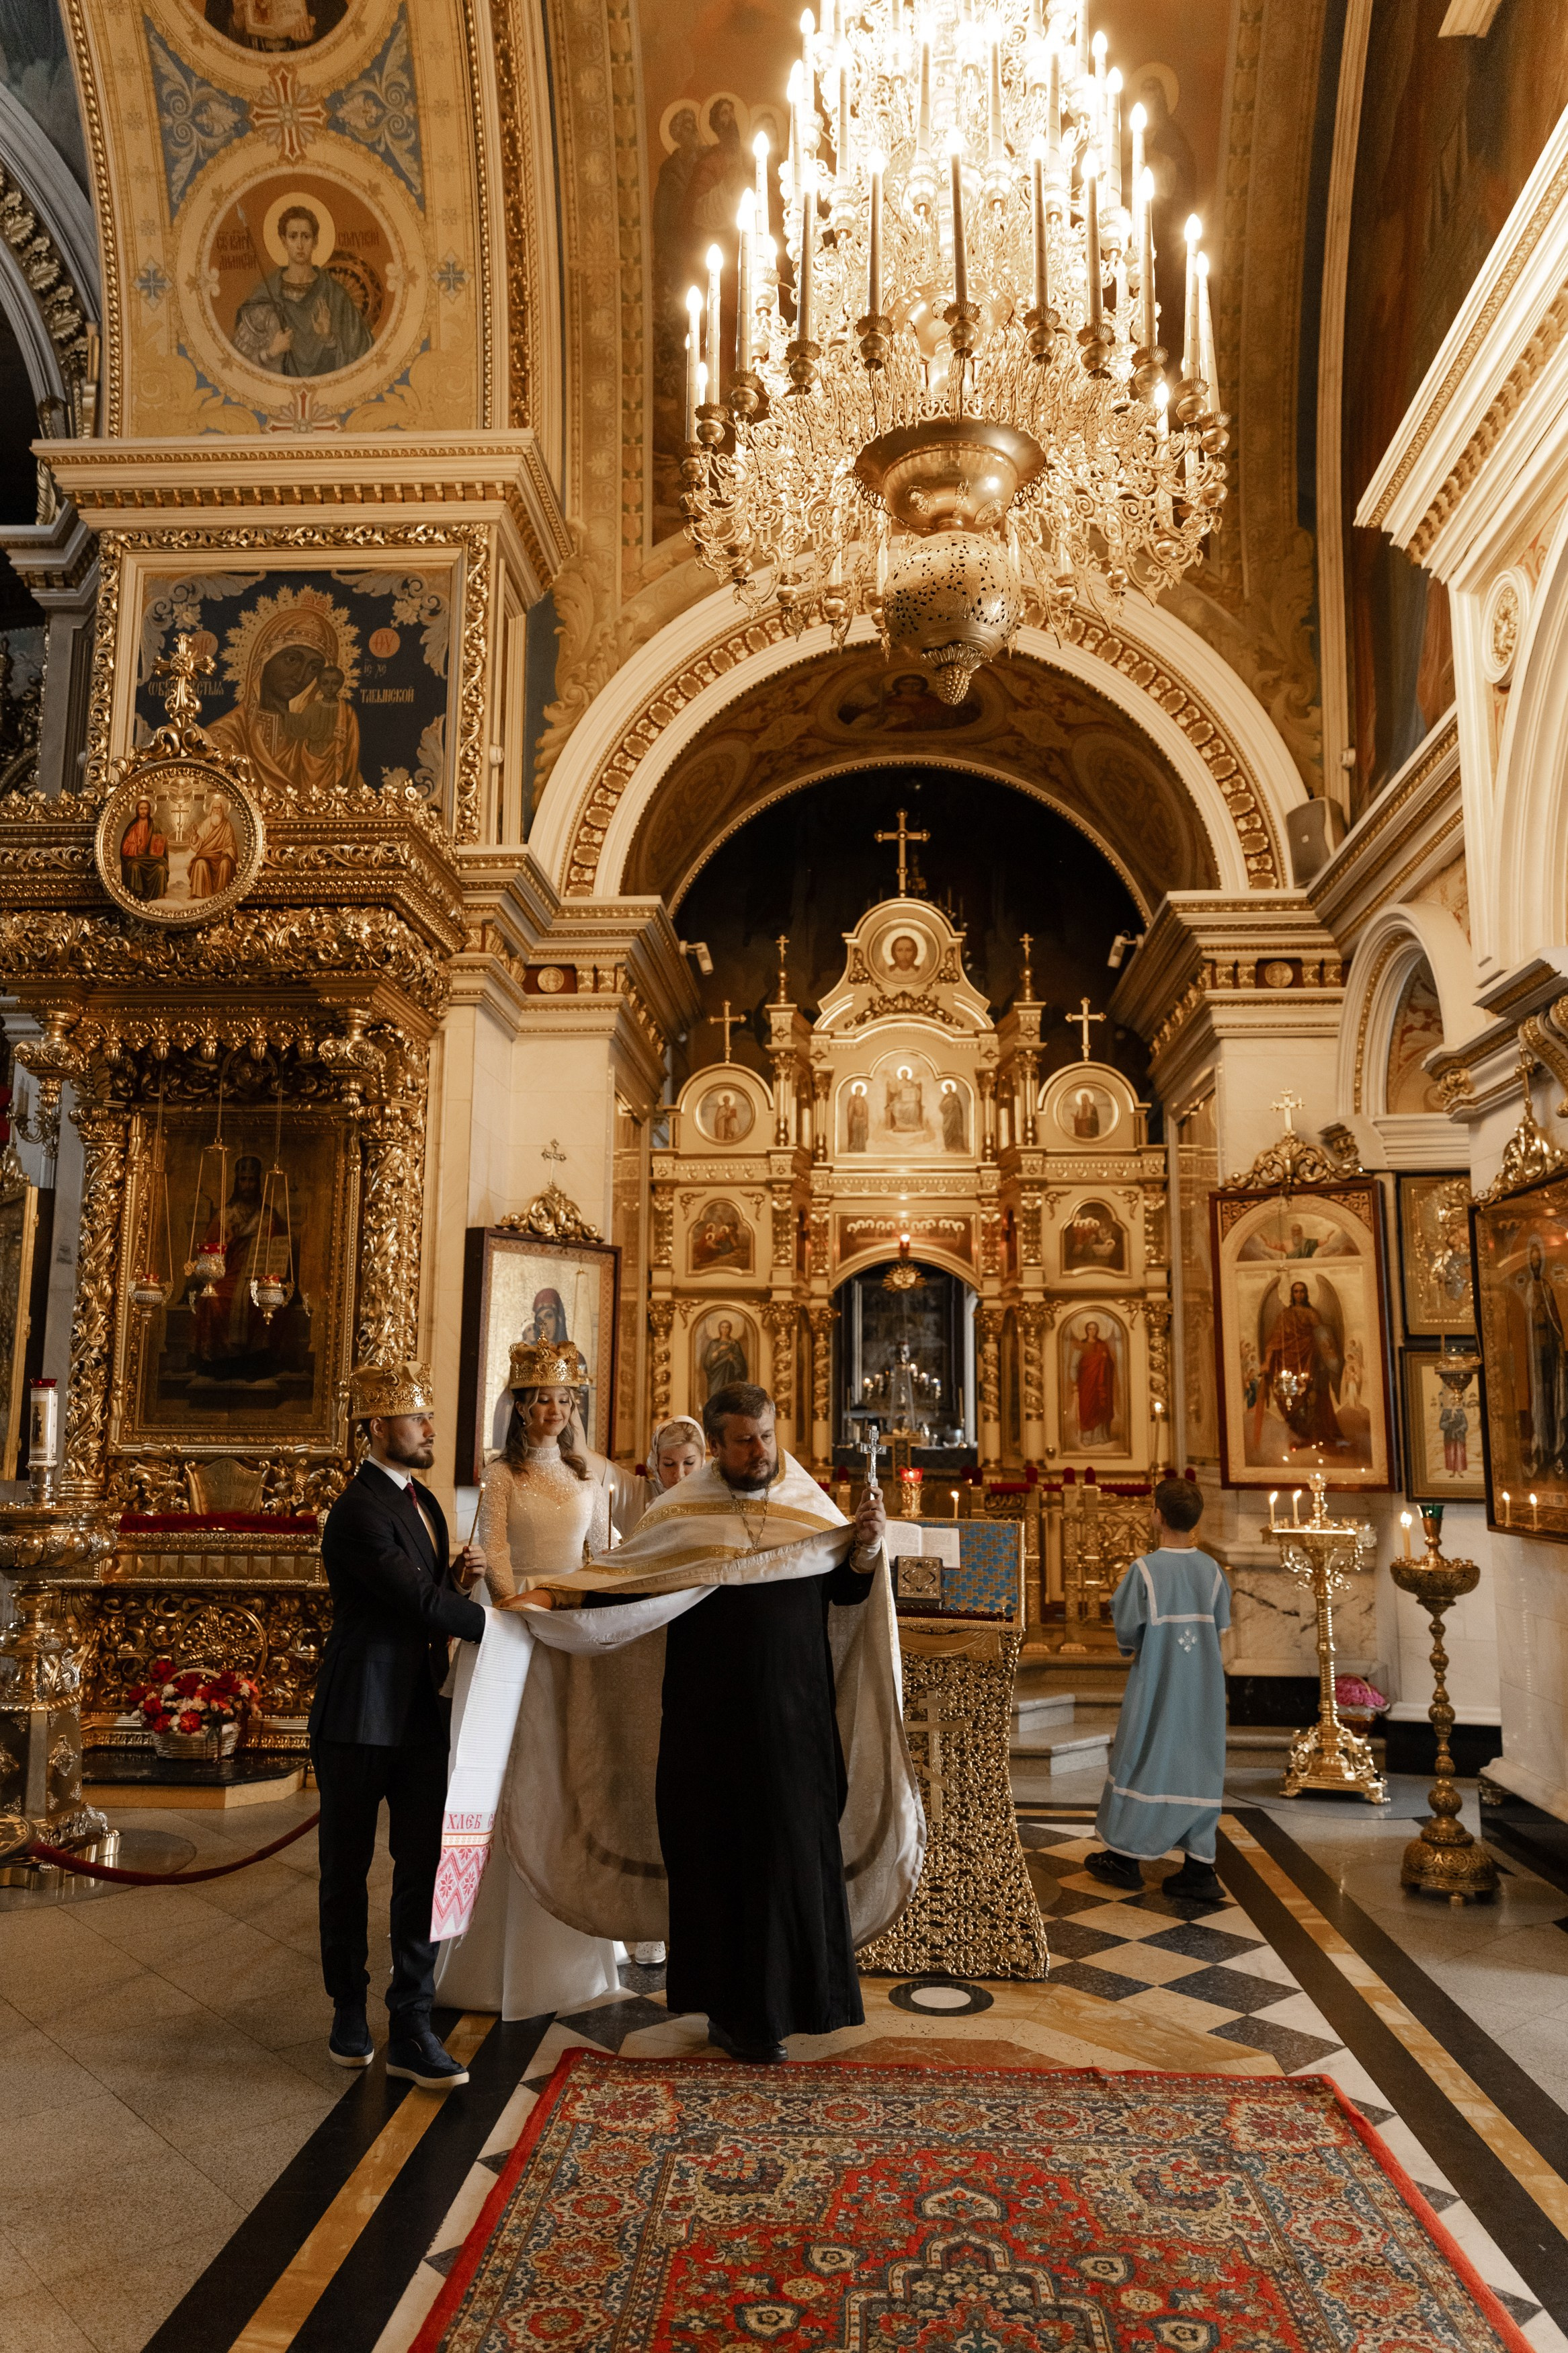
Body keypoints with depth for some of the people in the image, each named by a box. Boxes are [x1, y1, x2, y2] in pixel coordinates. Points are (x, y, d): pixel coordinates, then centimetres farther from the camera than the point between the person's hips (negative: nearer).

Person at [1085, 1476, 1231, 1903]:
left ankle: (1125, 1858, 19)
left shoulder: (1145, 1570, -15)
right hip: (1203, 1689, 4)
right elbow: (1220, 1626, 7)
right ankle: (1200, 1867, 11)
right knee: (1198, 1768, 9)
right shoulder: (1211, 1570, -2)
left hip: (1156, 1687, -4)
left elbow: (1126, 1632, -9)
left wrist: (1130, 1647, 12)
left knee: (1142, 1764, 9)